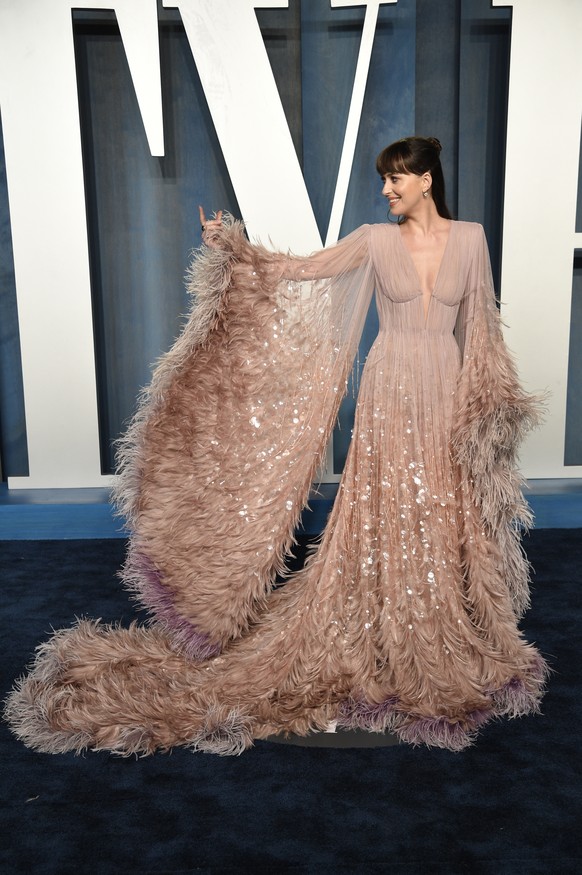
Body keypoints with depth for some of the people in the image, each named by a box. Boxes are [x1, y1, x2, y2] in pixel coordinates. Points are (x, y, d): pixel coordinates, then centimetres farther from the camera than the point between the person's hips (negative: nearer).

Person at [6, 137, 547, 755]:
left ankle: (450, 646, 27)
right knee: (386, 519, 1)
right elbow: (304, 271, -3)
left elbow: (479, 324, 9)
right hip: (392, 392, -1)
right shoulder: (376, 240, 0)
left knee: (446, 519, 8)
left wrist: (492, 397, 5)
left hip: (449, 392, 2)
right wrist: (235, 248, -14)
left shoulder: (470, 239, 4)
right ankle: (387, 644, 18)